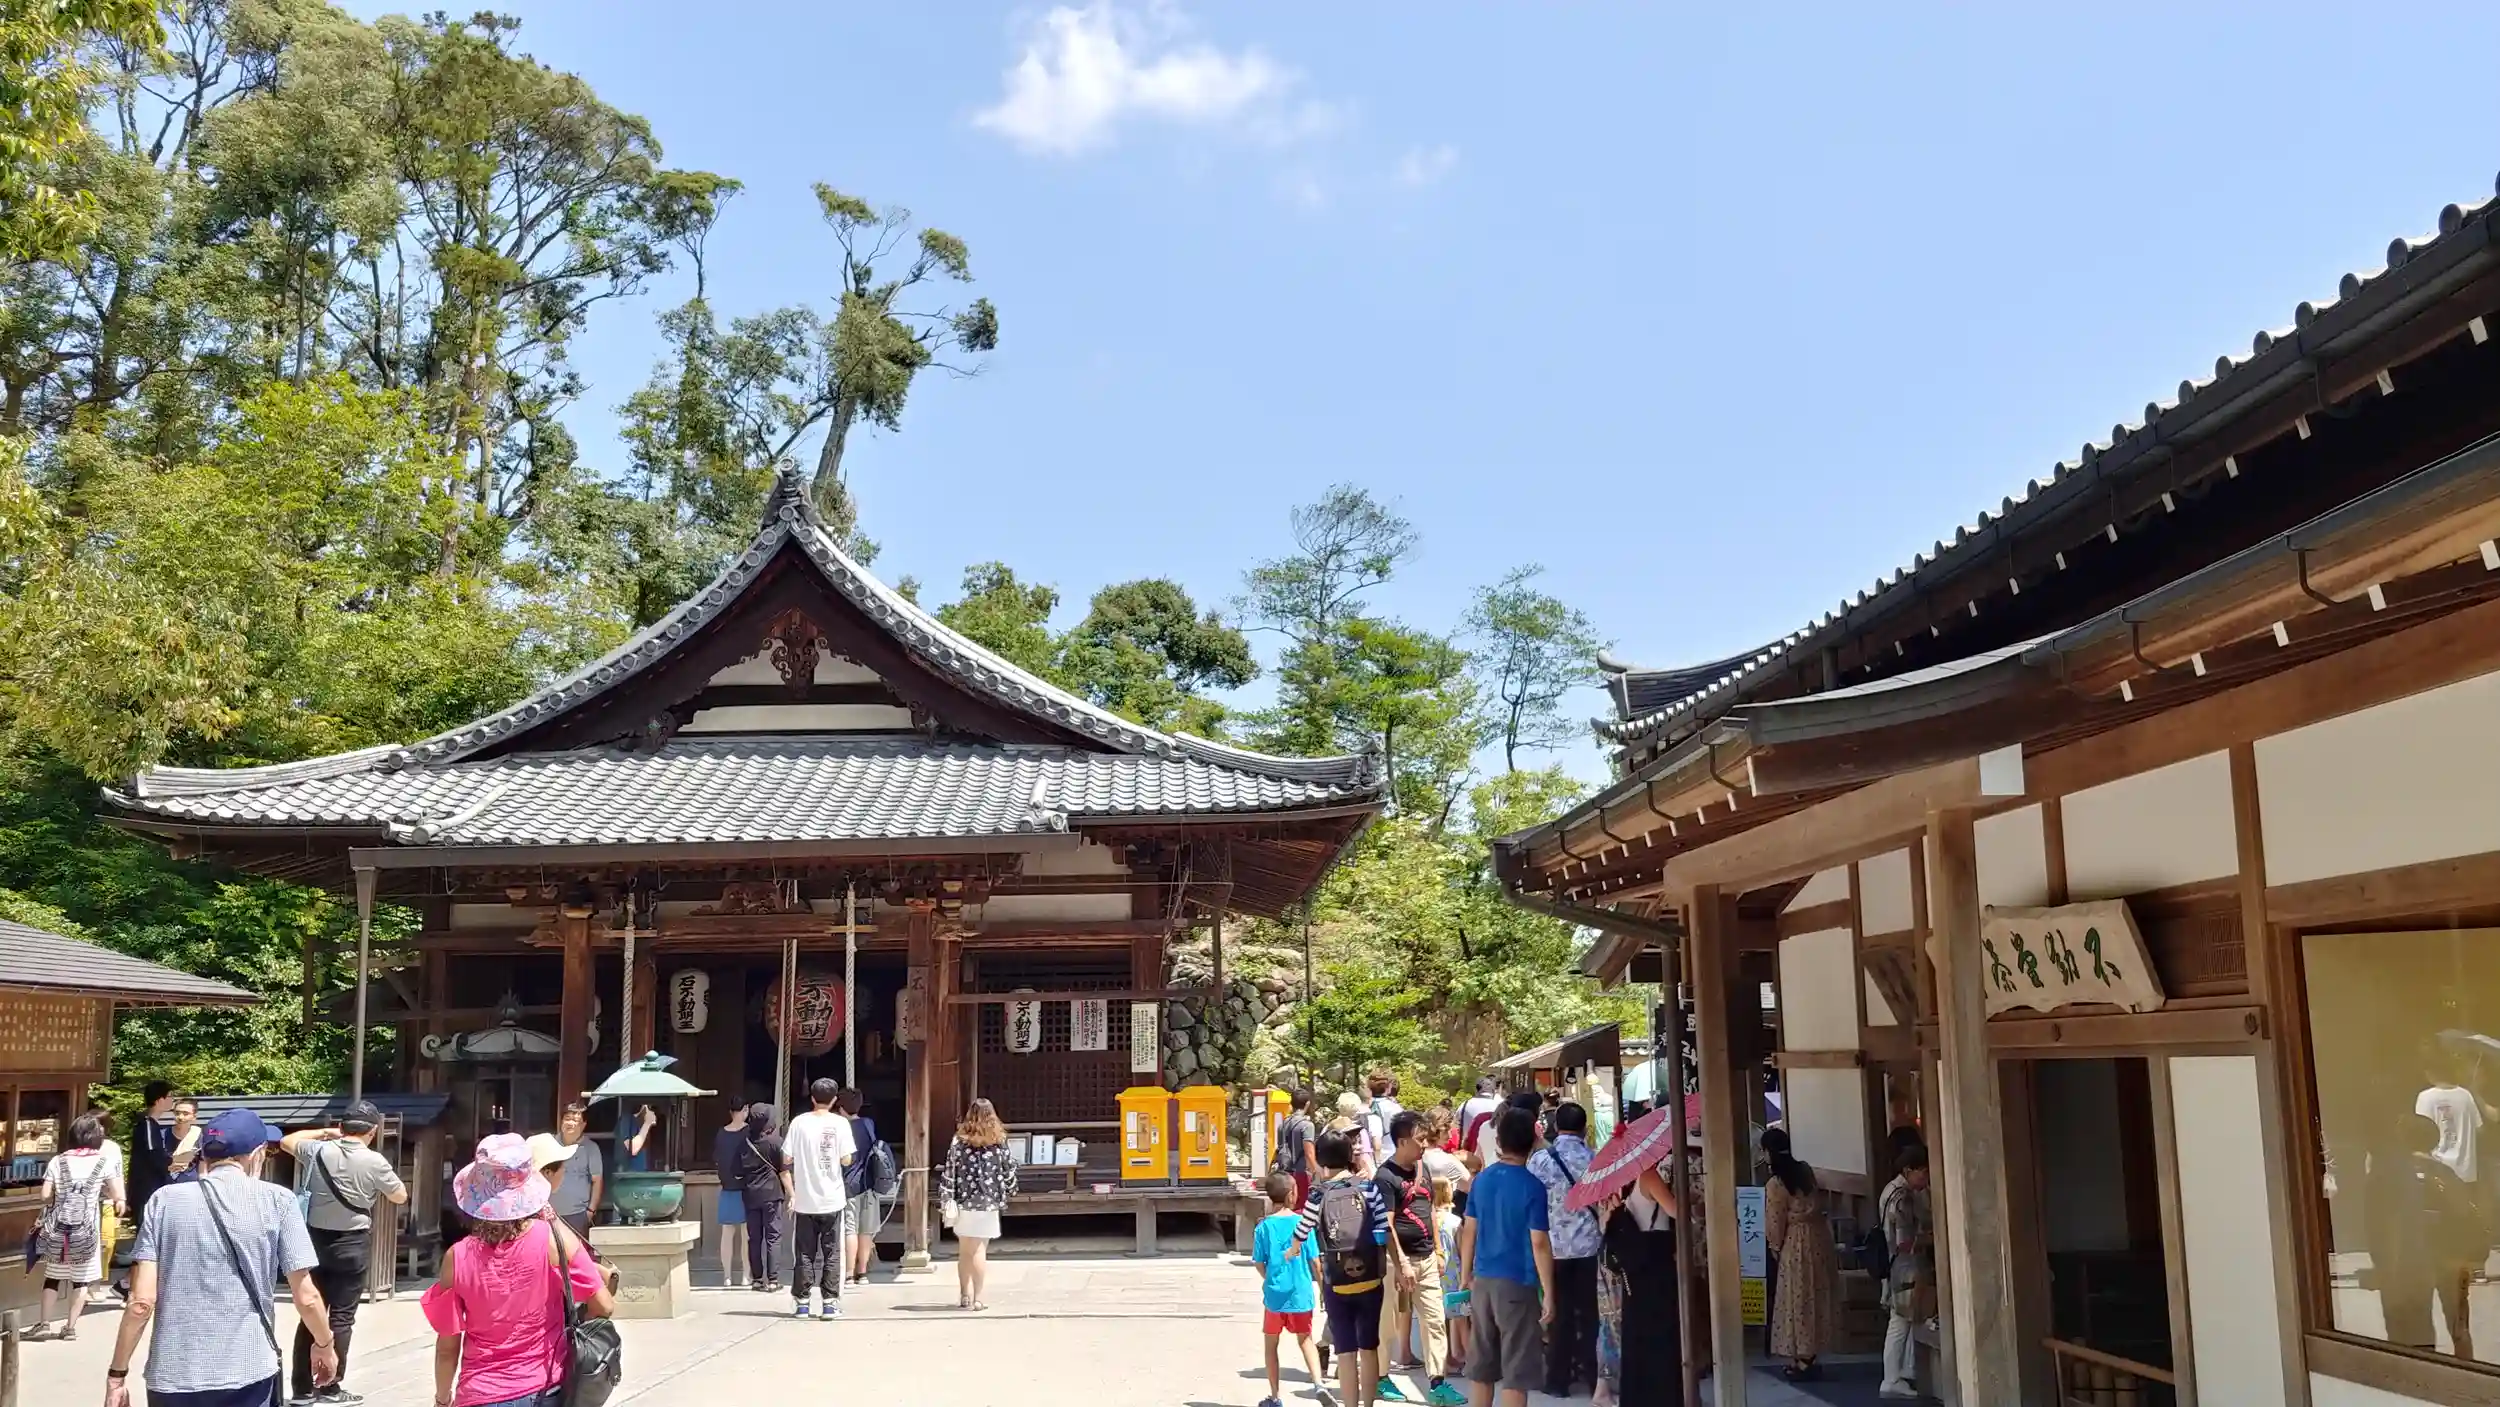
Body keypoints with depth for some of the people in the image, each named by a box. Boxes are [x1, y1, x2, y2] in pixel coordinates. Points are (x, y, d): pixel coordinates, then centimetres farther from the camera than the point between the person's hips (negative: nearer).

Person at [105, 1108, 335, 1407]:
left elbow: (141, 1301, -4)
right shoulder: (277, 1201, -2)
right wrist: (325, 1344, 16)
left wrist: (117, 1373, 6)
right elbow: (306, 1297, -1)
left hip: (173, 1378, 2)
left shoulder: (165, 1200, 1)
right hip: (248, 1374, -2)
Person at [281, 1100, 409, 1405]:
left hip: (316, 1239, 4)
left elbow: (286, 1141, 19)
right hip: (352, 1244, -4)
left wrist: (325, 1132, 21)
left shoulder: (318, 1151, -3)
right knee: (341, 1317, 2)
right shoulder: (374, 1162, -13)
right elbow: (400, 1197, 2)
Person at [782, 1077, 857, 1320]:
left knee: (805, 1253, 9)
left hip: (804, 1200, 1)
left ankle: (801, 1302, 10)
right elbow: (847, 1160, -7)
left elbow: (786, 1160, -1)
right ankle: (830, 1302, 4)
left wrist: (792, 1193, 11)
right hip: (832, 1199, -1)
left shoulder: (799, 1122, -2)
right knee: (832, 1253, 6)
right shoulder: (840, 1123, -5)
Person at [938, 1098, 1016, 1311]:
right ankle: (978, 1298, 1)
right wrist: (1007, 1193, 19)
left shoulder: (959, 1142, -3)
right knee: (979, 1251, 2)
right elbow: (1009, 1170, 2)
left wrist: (947, 1202, -1)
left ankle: (964, 1295, 18)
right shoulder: (998, 1142, -3)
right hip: (987, 1204, -1)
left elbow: (949, 1173, -5)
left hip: (963, 1203, 1)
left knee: (964, 1252, 13)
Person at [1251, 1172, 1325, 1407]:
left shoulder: (1264, 1227, -6)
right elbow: (1315, 1260, -5)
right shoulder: (1302, 1223, -7)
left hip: (1274, 1293, -1)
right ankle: (1318, 1383, 1)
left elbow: (1259, 1263, -2)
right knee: (1305, 1339, 19)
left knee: (1271, 1345, 15)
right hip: (1301, 1293, 1)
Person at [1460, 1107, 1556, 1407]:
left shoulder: (1482, 1180, 4)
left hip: (1483, 1281, 5)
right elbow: (1539, 1243, -13)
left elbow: (1469, 1231, 9)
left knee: (1481, 1366, 13)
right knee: (1516, 1370, 1)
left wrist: (1465, 1276, 19)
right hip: (1518, 1283, -5)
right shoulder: (1532, 1186, -12)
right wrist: (1548, 1293, -8)